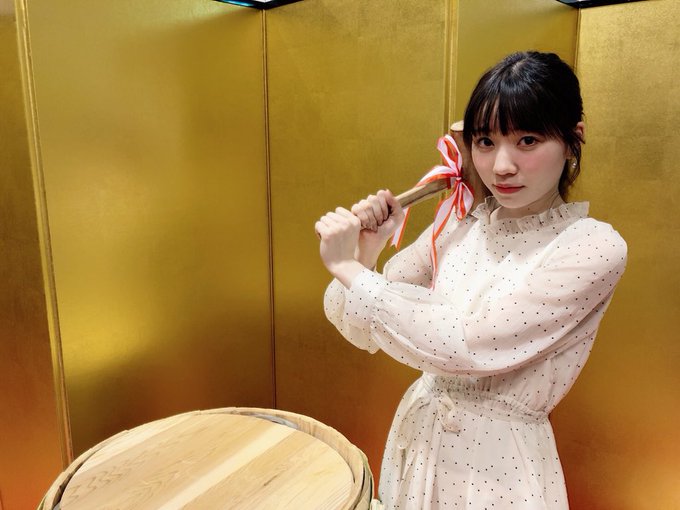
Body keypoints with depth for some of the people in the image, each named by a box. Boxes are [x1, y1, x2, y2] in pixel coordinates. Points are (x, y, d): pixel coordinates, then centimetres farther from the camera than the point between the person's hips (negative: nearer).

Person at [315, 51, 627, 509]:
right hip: (417, 439, 5)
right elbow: (359, 329, -2)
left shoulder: (594, 246, -18)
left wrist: (347, 267, -20)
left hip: (501, 463, -4)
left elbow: (464, 346, -27)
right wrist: (365, 256, -21)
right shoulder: (461, 224, -4)